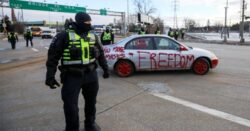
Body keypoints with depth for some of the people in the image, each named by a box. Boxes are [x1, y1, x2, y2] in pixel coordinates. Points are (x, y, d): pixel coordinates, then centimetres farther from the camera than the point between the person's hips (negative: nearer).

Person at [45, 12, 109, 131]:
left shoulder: (93, 36, 7)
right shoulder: (64, 36, -8)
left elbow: (101, 53, 18)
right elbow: (53, 56, -7)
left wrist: (105, 69, 20)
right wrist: (50, 76, -10)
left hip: (91, 74, 5)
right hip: (72, 76, -4)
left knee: (91, 102, 18)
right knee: (71, 106, 3)